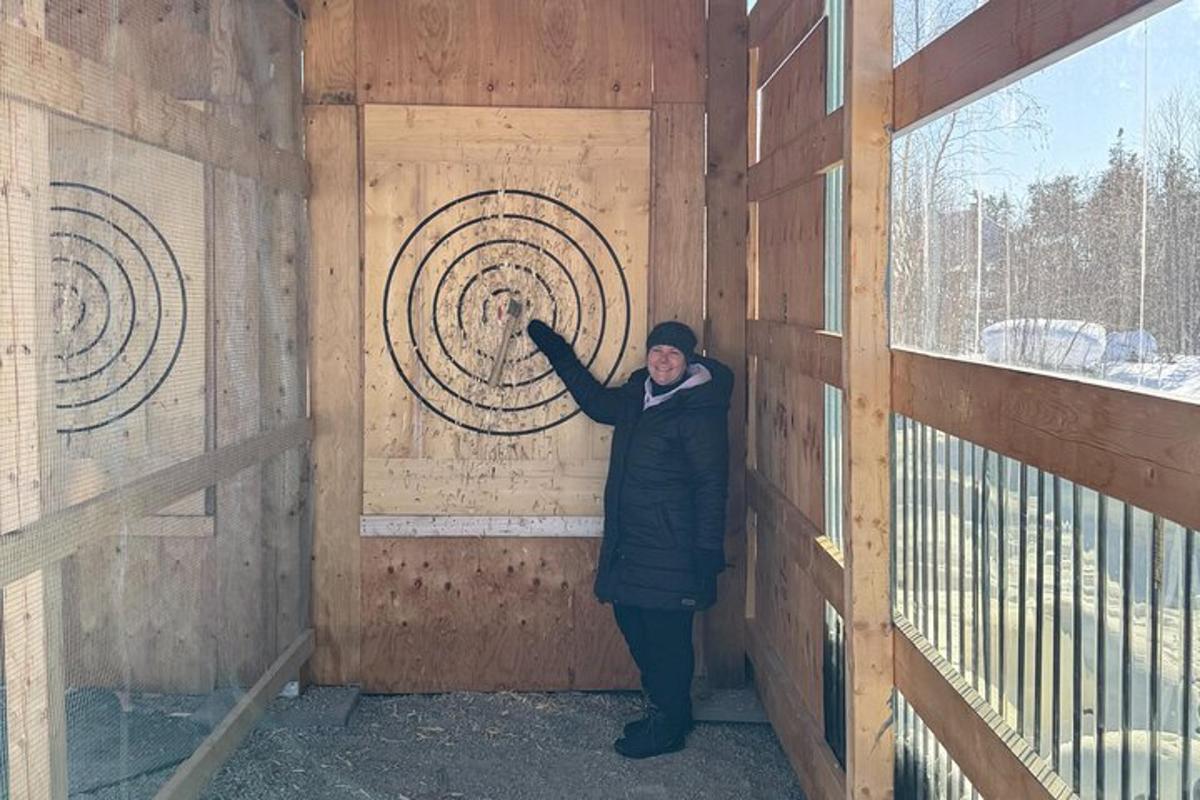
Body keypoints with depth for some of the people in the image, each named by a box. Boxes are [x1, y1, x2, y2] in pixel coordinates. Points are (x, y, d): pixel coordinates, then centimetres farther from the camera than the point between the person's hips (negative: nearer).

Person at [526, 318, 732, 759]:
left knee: (667, 637, -1)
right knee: (633, 625, 15)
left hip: (672, 549, -9)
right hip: (630, 542, 9)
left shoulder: (699, 413, -13)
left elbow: (712, 485, -15)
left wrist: (708, 552, -18)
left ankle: (667, 727, 14)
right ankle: (662, 711, 30)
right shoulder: (637, 397, 11)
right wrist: (559, 353, 31)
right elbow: (597, 401, 31)